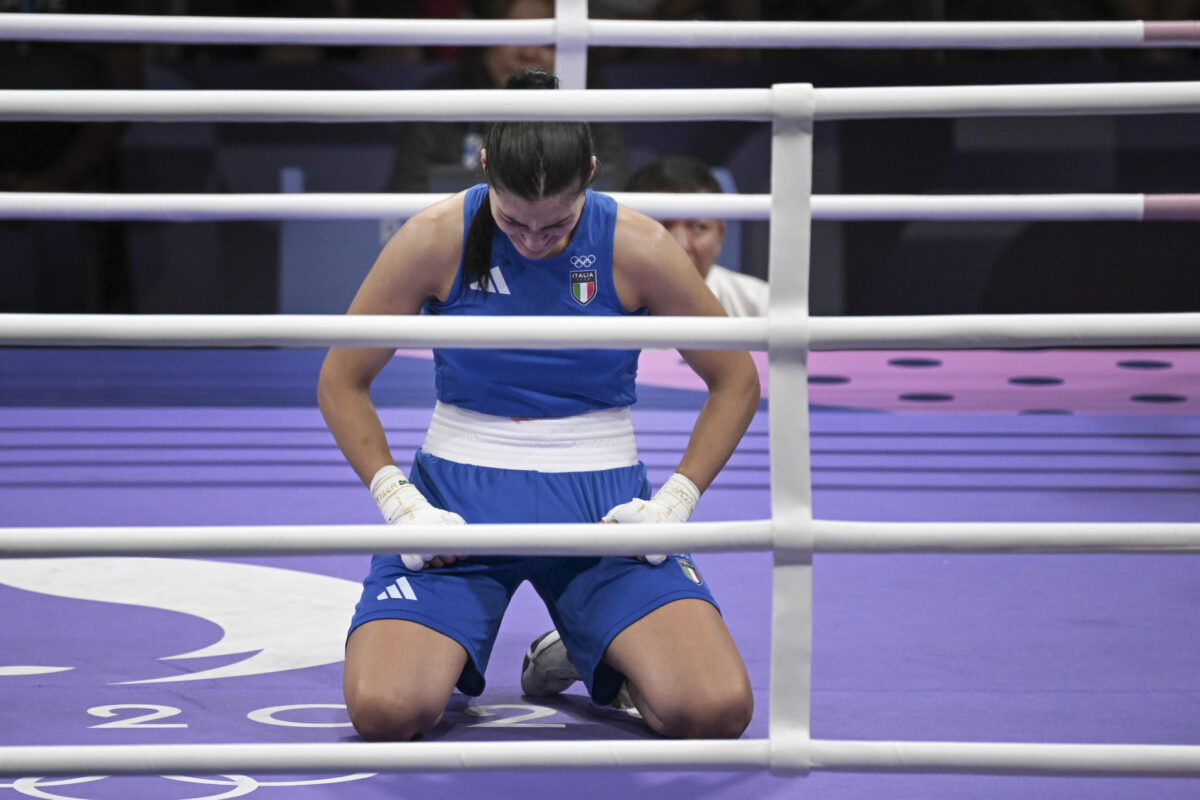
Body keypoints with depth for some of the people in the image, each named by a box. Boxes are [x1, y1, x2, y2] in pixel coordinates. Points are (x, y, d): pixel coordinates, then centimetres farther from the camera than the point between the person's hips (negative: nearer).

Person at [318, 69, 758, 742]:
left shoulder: (637, 247, -7)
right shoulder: (438, 240, -9)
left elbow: (736, 382, 5)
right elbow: (342, 383, 2)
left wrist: (674, 502, -7)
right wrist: (398, 502, -10)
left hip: (603, 503, 0)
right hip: (458, 499, 0)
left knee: (717, 712, -22)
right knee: (386, 712, -25)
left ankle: (595, 658, 13)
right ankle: (440, 653, 13)